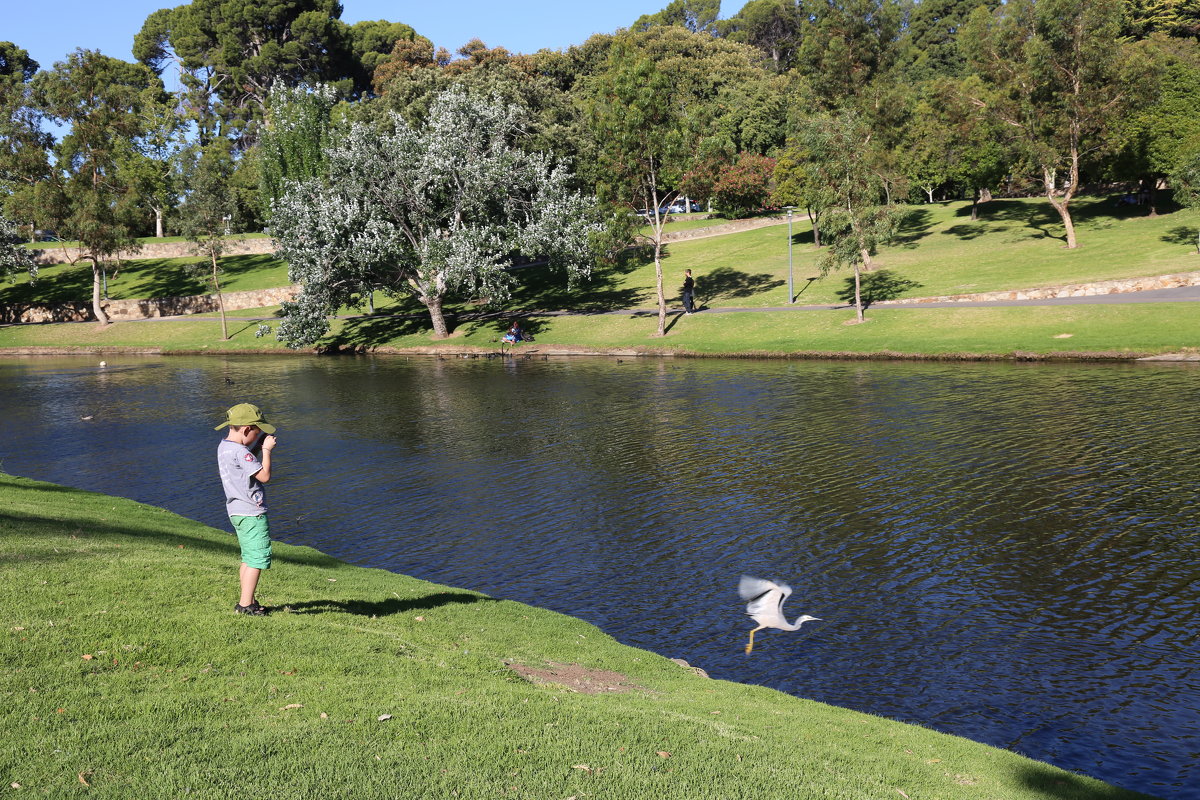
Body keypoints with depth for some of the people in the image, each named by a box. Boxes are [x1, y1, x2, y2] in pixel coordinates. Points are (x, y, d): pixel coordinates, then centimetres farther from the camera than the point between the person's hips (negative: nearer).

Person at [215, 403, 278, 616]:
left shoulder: (224, 447, 10)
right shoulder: (239, 451, -20)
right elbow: (264, 476, -20)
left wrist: (259, 445, 15)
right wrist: (267, 450, -10)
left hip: (237, 511, 10)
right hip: (252, 513, -10)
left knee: (249, 558, 17)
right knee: (258, 558, -6)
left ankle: (247, 602, 23)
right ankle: (245, 604, -5)